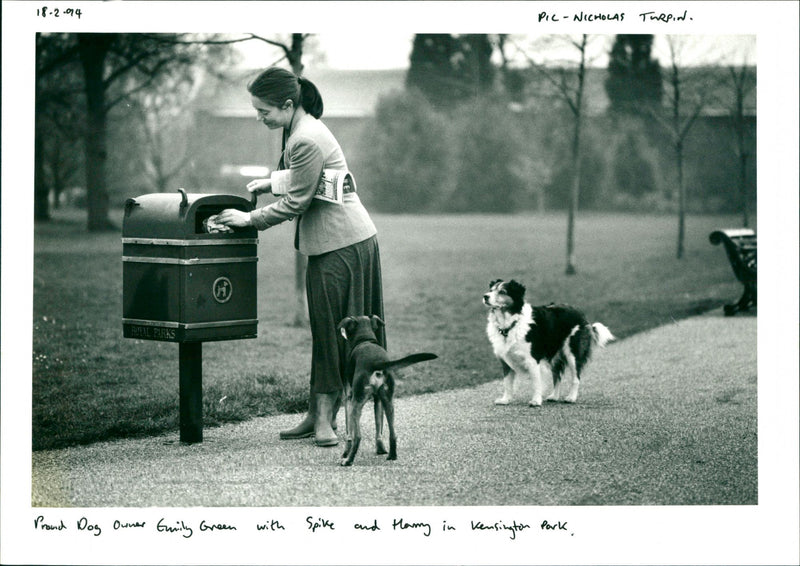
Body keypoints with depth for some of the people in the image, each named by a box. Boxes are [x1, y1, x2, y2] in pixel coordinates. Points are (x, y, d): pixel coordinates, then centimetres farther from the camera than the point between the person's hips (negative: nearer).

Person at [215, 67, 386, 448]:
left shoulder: (306, 140, -20)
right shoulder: (303, 127, 12)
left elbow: (296, 203, -17)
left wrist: (249, 219, -9)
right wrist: (272, 181, 14)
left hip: (341, 245, -10)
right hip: (340, 241, 10)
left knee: (332, 331, -6)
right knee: (325, 330, 10)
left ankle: (323, 418, 0)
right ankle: (319, 416, 14)